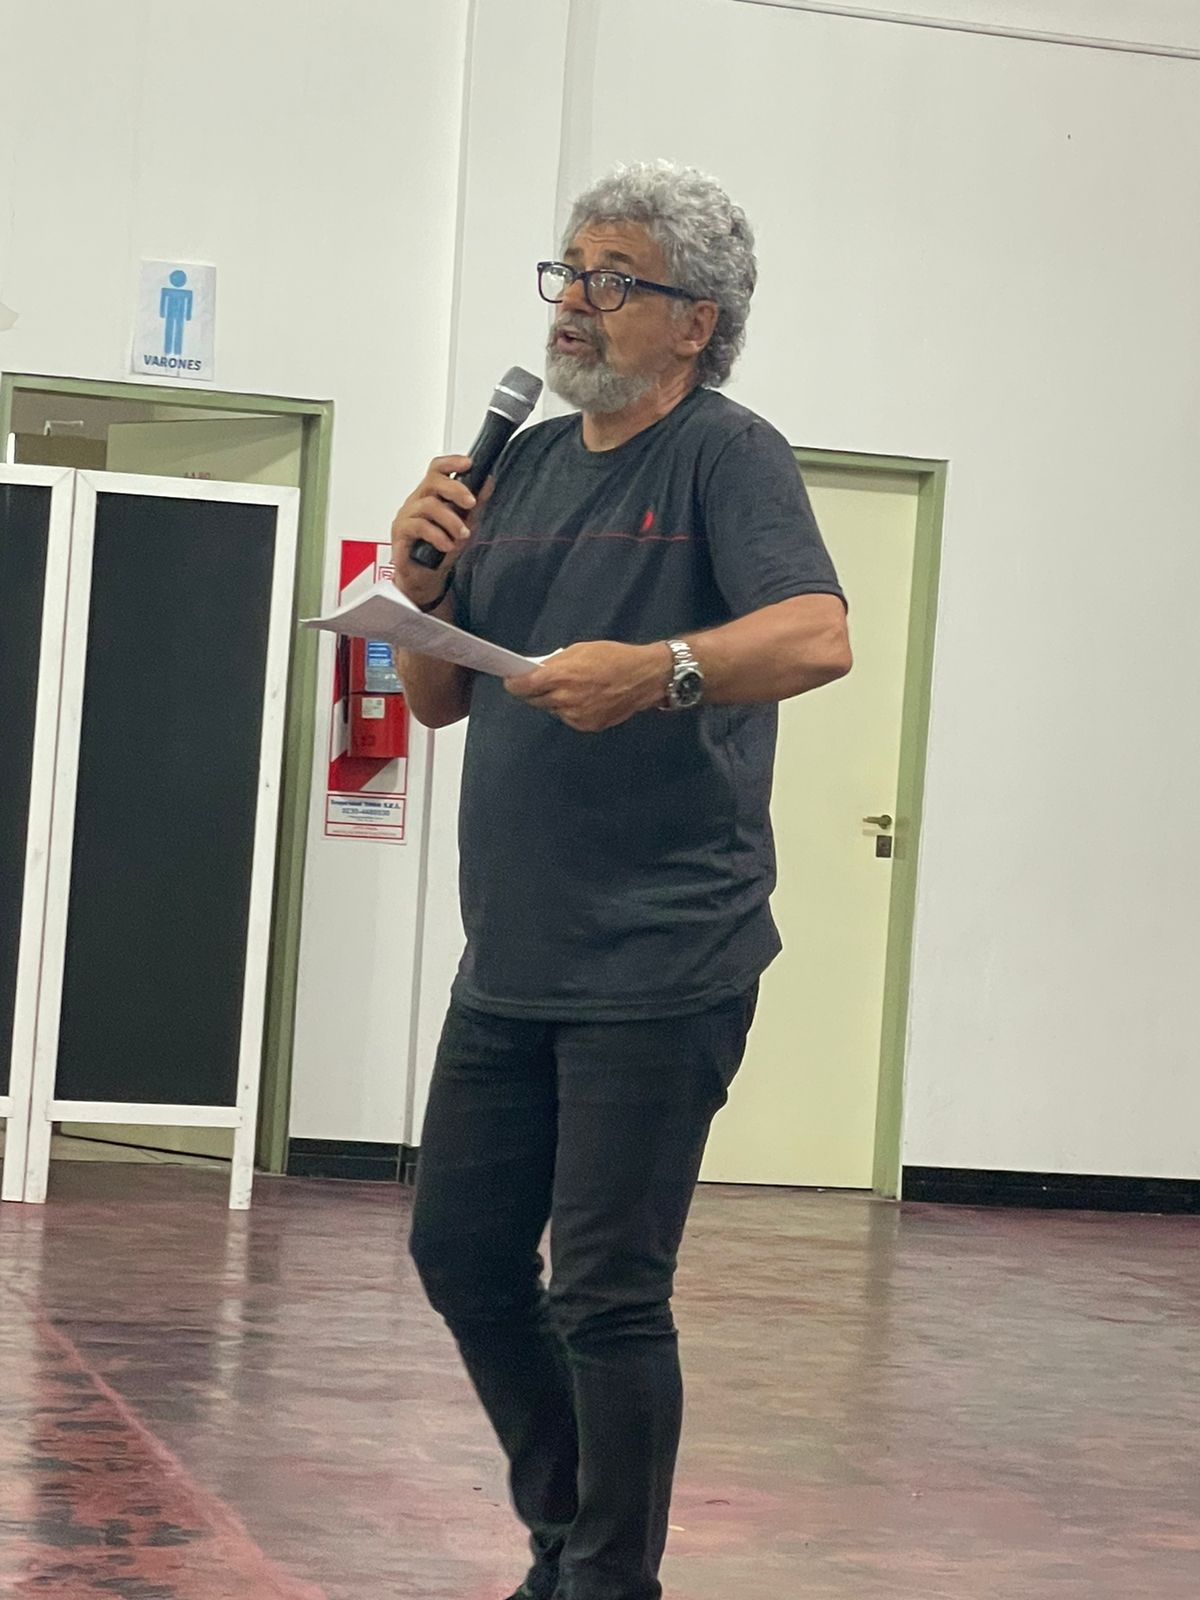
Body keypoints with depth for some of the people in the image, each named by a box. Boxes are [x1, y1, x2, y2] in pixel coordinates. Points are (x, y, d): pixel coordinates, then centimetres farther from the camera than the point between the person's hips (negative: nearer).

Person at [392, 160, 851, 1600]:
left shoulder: (727, 455, -6)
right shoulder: (525, 464, 14)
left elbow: (818, 639, -22)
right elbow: (439, 699, 18)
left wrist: (660, 668, -37)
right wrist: (424, 585, -1)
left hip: (659, 965, -7)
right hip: (511, 955, 7)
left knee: (606, 1294, -5)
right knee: (462, 1252, 13)